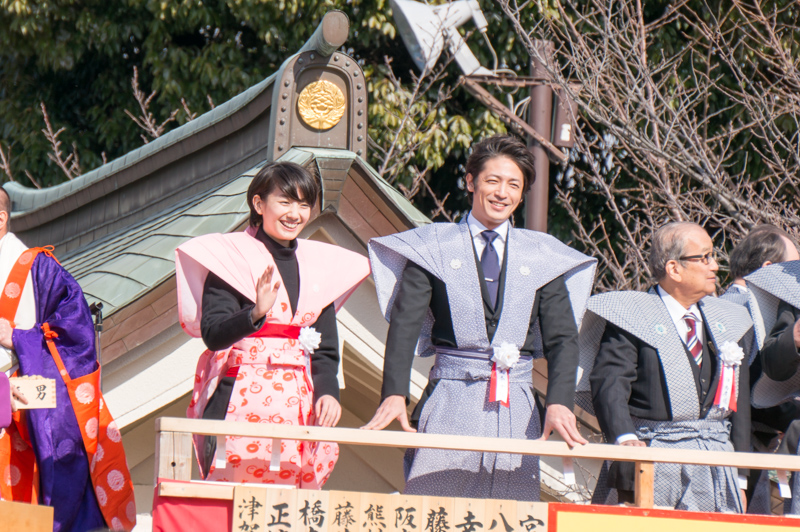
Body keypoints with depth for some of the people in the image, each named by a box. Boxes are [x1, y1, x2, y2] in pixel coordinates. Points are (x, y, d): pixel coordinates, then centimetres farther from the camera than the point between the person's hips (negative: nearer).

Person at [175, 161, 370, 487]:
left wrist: (328, 392, -2)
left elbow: (326, 349, 16)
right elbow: (213, 334, -9)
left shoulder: (318, 263, 16)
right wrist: (256, 314, -26)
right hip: (240, 404, -4)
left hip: (299, 404, 4)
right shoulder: (231, 256, 1)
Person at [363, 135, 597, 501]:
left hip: (517, 410, 2)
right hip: (450, 407, -2)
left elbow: (562, 336, 5)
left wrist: (560, 403, -12)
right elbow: (404, 326, -3)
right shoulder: (434, 247, 7)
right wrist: (395, 395, -18)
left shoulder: (542, 258, 13)